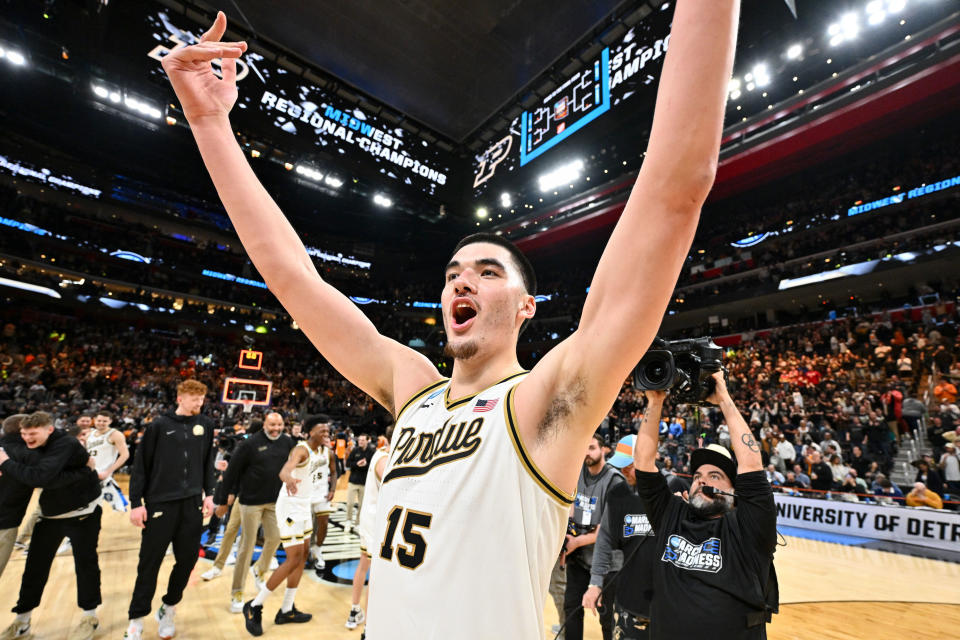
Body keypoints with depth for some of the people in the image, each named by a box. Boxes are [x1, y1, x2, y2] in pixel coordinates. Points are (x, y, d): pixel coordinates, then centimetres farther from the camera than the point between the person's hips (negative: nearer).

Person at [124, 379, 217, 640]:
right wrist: (136, 503, -5)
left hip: (192, 505, 3)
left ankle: (168, 610, 31)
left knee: (187, 560, 9)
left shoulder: (206, 425, 5)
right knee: (149, 563, 5)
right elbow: (141, 464, -2)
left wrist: (208, 494, 6)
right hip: (160, 503, -3)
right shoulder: (160, 425, -4)